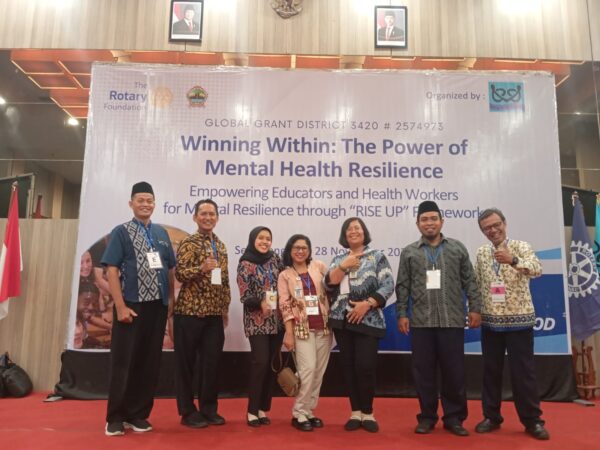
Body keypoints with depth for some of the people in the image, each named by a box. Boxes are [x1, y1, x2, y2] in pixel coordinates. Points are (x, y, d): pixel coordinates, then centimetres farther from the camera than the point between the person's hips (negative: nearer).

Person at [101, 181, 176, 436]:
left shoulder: (161, 233, 12)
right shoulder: (121, 232, -2)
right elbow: (112, 271, -8)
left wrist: (171, 299, 8)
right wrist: (121, 306, -16)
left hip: (158, 307, 4)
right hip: (131, 306, -4)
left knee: (150, 363, 9)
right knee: (123, 362, 4)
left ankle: (138, 414, 21)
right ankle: (115, 417, 17)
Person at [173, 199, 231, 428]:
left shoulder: (221, 246, 14)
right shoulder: (188, 243, -4)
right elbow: (179, 273, -14)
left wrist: (225, 309, 14)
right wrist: (202, 268, -30)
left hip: (214, 314, 6)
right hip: (189, 311, -5)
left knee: (212, 361, 8)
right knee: (186, 362, 4)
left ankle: (209, 409, 21)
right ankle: (188, 411, 15)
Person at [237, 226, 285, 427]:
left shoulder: (275, 258, 7)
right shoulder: (246, 263, -5)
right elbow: (244, 296, -9)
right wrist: (260, 302, -26)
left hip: (277, 319, 5)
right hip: (257, 320, -4)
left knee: (271, 364, 7)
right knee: (260, 363, -9)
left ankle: (263, 408, 19)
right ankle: (252, 410, 6)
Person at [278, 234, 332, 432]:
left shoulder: (318, 267, 9)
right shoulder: (285, 276, 3)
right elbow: (285, 306, -3)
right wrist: (289, 333, -8)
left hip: (324, 327, 3)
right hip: (302, 328, -3)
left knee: (319, 372, 7)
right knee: (308, 369, -11)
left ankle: (308, 411, 22)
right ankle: (299, 414, 4)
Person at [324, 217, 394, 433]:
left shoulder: (377, 257, 3)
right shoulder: (339, 259, 13)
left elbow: (388, 285, -6)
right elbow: (329, 284, 0)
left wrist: (367, 304, -16)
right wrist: (344, 266, -12)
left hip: (368, 320, -3)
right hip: (342, 320, 4)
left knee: (365, 366, -6)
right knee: (349, 366, 7)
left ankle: (368, 413, 12)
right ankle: (355, 412, 19)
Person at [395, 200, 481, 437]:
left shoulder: (457, 248, 8)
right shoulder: (409, 252, 8)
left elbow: (469, 282, 7)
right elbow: (402, 286, 6)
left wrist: (475, 308, 0)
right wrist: (402, 314, 0)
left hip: (452, 320, 0)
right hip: (421, 322, 0)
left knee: (454, 371, 6)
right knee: (423, 371, 7)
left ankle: (454, 417, 20)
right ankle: (427, 416, 20)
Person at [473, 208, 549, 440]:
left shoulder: (520, 247, -6)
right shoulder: (481, 253, 7)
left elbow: (537, 269, -24)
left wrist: (513, 260, -41)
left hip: (519, 320, -4)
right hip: (490, 321, 4)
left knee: (523, 371, 2)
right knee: (491, 370, 9)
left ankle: (532, 420, 17)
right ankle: (491, 416, 22)